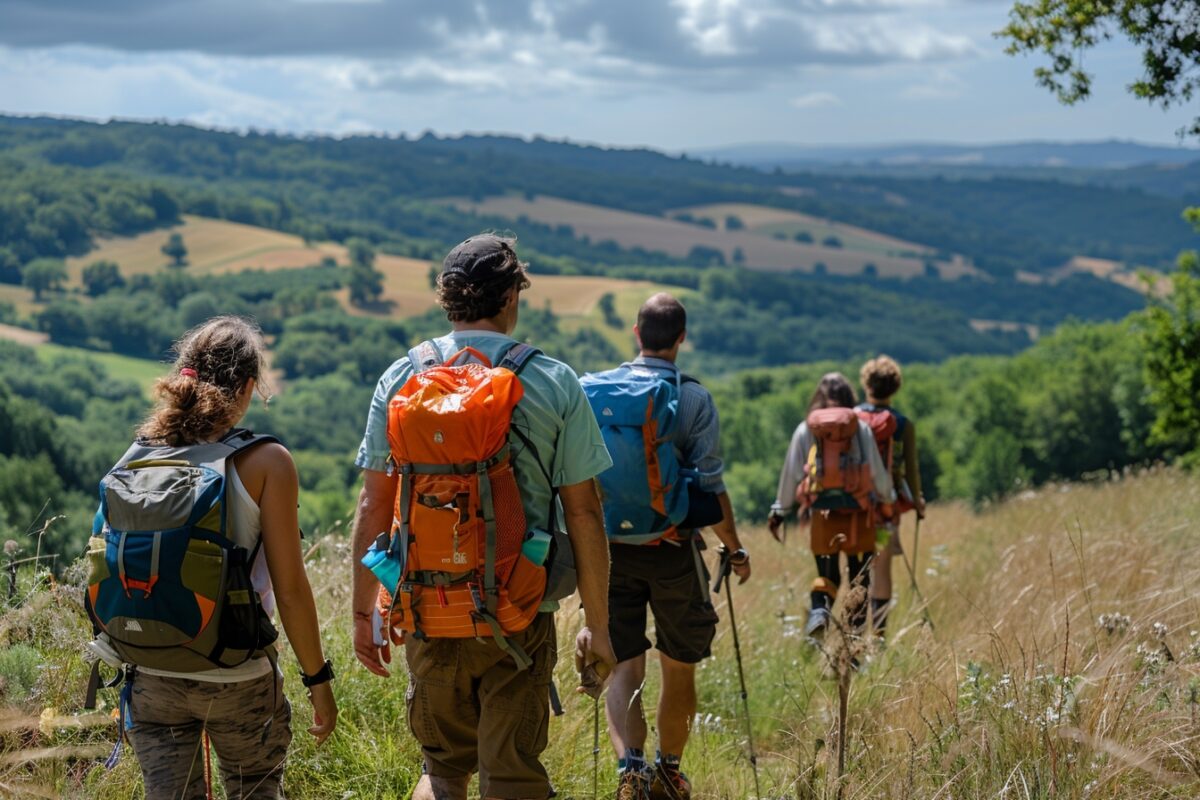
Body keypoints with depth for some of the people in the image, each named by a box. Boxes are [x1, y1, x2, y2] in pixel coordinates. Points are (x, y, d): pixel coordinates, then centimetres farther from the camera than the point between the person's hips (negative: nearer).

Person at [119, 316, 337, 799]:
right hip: (237, 679, -3)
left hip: (152, 677, 3)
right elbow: (289, 589, -11)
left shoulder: (140, 455, -1)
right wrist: (318, 679, -1)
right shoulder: (265, 462, -12)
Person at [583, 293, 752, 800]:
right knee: (679, 668, 16)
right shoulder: (693, 398, -7)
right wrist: (736, 550, 4)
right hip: (671, 550, -2)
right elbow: (710, 485, -9)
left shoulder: (596, 390, 1)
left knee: (624, 667, 3)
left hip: (610, 549, 2)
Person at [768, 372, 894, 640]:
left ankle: (819, 609, -17)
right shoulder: (861, 428, -2)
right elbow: (877, 470, 2)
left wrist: (780, 509, 14)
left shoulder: (805, 429, 1)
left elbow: (791, 473, 4)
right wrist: (888, 498, 20)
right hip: (858, 513, -1)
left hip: (821, 512, 1)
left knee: (826, 575, 11)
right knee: (859, 577, 12)